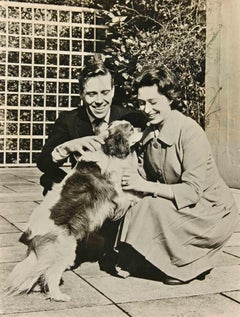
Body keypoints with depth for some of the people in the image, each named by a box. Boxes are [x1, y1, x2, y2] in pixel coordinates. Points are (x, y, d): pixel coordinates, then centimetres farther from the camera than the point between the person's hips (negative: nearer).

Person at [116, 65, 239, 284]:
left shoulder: (189, 131, -22)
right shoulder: (149, 132, 0)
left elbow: (192, 191, -26)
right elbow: (145, 175, -3)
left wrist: (146, 186, -31)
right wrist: (128, 179, -23)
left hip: (212, 211, -6)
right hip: (177, 207, 7)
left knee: (153, 208, -27)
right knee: (134, 206, -15)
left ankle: (188, 265, -3)